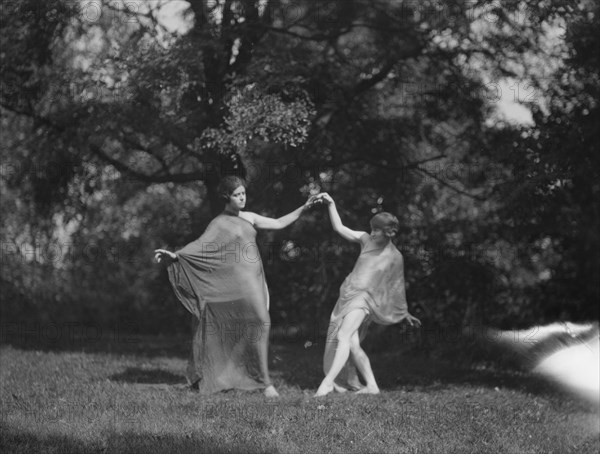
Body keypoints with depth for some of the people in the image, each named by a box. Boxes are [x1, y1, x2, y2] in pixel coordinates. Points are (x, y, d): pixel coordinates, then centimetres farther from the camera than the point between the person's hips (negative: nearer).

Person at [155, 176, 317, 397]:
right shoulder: (219, 224, -2)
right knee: (259, 323, -16)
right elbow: (201, 245, -11)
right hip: (238, 279, -6)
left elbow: (279, 223, 19)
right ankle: (264, 381, -14)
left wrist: (303, 208, 12)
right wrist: (175, 255, -26)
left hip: (255, 279, 6)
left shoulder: (249, 218, 16)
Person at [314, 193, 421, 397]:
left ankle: (328, 381, -34)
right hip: (348, 294, 5)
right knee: (352, 343, -1)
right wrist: (331, 204, -4)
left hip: (365, 298, -5)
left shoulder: (394, 257, -2)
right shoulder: (366, 240, 7)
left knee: (344, 335, -24)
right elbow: (339, 228, 7)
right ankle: (371, 385, 8)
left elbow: (398, 286, 9)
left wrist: (405, 313, 16)